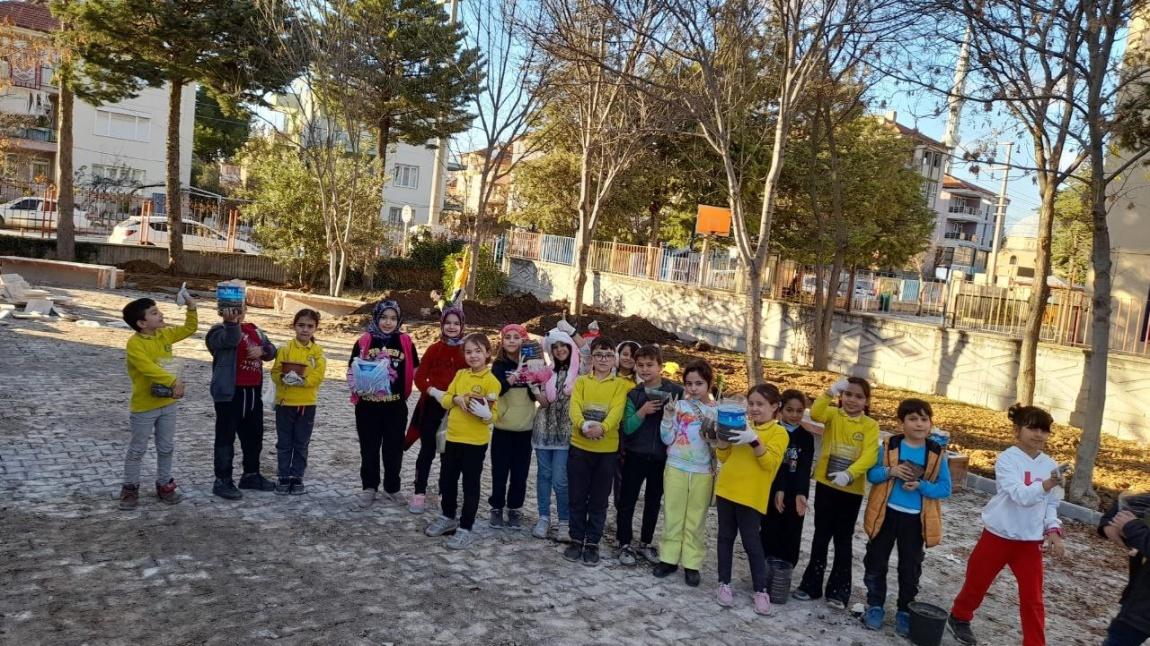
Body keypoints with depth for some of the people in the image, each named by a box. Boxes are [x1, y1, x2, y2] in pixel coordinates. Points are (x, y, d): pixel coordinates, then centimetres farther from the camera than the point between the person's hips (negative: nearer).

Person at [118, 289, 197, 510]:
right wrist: (174, 381, -36)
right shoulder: (134, 344, -19)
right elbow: (149, 368, -30)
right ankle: (130, 489, 20)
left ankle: (164, 485, 28)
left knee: (166, 448, 15)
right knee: (137, 449, 7)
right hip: (144, 406, -6)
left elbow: (189, 328, 11)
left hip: (167, 403, 6)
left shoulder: (165, 334, 3)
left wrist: (191, 307, -3)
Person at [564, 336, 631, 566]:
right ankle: (577, 540, 23)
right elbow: (575, 407, -10)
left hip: (607, 450, -1)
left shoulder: (620, 385, 2)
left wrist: (602, 427, -33)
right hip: (579, 447, 1)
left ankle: (592, 543, 20)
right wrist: (583, 425, -31)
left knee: (599, 500, 8)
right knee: (576, 498, 8)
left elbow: (617, 411, -14)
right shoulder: (581, 381, 6)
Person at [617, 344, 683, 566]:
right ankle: (625, 544, 17)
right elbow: (627, 428, -9)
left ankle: (645, 544, 28)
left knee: (653, 502, 13)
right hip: (635, 455, 0)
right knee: (627, 500, 3)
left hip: (662, 456, 0)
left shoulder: (676, 391, -7)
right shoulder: (633, 394, -4)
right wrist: (642, 412, -23)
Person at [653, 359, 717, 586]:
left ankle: (691, 564, 17)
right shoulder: (677, 406, 0)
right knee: (672, 516, 9)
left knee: (696, 520, 7)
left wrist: (712, 436, -20)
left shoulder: (717, 411, -3)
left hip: (703, 472, -1)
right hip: (675, 468, 1)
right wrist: (667, 416, -12)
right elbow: (667, 439, 0)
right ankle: (669, 558, 21)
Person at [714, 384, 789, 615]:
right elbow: (724, 457, 11)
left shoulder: (778, 433, -3)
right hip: (727, 489, 5)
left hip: (751, 495, -5)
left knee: (751, 542, -2)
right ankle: (724, 583, 22)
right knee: (726, 537, 11)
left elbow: (770, 463, -15)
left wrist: (755, 441, -27)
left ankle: (761, 590, 11)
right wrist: (722, 438, -7)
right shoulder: (740, 426, 12)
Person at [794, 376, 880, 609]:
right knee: (821, 535, 11)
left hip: (852, 490, -1)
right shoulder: (833, 414, -2)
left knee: (843, 540, 9)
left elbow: (869, 456, -16)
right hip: (826, 485, 1)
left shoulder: (870, 425, -4)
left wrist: (849, 474, -32)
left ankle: (839, 590, 19)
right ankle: (811, 584, 20)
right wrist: (830, 392, -38)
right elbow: (815, 414, -25)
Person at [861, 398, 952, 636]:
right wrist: (890, 471, -21)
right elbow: (871, 474, -2)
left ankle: (905, 611, 27)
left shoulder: (937, 454, -5)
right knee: (876, 562, 8)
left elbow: (945, 488, -5)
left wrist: (921, 486, -20)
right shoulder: (888, 446, -6)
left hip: (916, 519, 0)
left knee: (910, 568, 12)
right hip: (887, 513, 0)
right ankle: (875, 606, 23)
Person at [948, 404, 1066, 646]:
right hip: (999, 536, -3)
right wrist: (1045, 486, -45)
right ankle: (959, 618, 39)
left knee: (1033, 598, 0)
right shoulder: (1006, 459, -15)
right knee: (976, 583, 14)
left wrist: (1053, 531, -5)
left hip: (1031, 541, 3)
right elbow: (1020, 495, -28)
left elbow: (1051, 505, 10)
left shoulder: (1050, 465, 0)